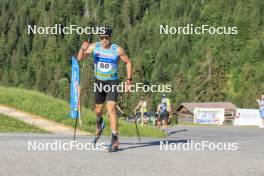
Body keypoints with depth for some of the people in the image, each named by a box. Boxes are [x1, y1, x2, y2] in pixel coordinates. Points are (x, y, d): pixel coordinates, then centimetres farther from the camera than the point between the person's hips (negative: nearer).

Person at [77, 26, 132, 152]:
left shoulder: (118, 50, -13)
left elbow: (128, 62, 1)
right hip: (99, 82, 3)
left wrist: (128, 80, -3)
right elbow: (79, 58, -7)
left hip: (112, 82, -3)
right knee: (98, 110, 15)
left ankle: (115, 139, -19)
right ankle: (99, 123, 51)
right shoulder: (94, 47, -7)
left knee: (111, 109, -18)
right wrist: (83, 48, -28)